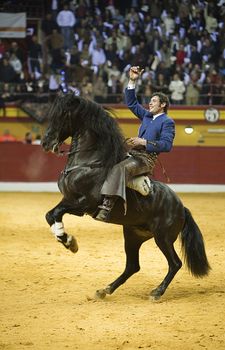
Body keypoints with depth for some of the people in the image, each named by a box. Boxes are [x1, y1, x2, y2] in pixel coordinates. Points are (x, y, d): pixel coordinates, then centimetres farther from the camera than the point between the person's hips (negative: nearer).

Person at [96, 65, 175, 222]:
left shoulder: (168, 122, -1)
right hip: (133, 154, 10)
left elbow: (167, 145, -13)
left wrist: (144, 142, -19)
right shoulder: (147, 115, 23)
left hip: (147, 158, -10)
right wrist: (132, 81, 16)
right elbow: (131, 103, 26)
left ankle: (107, 206, -51)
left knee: (121, 168, -37)